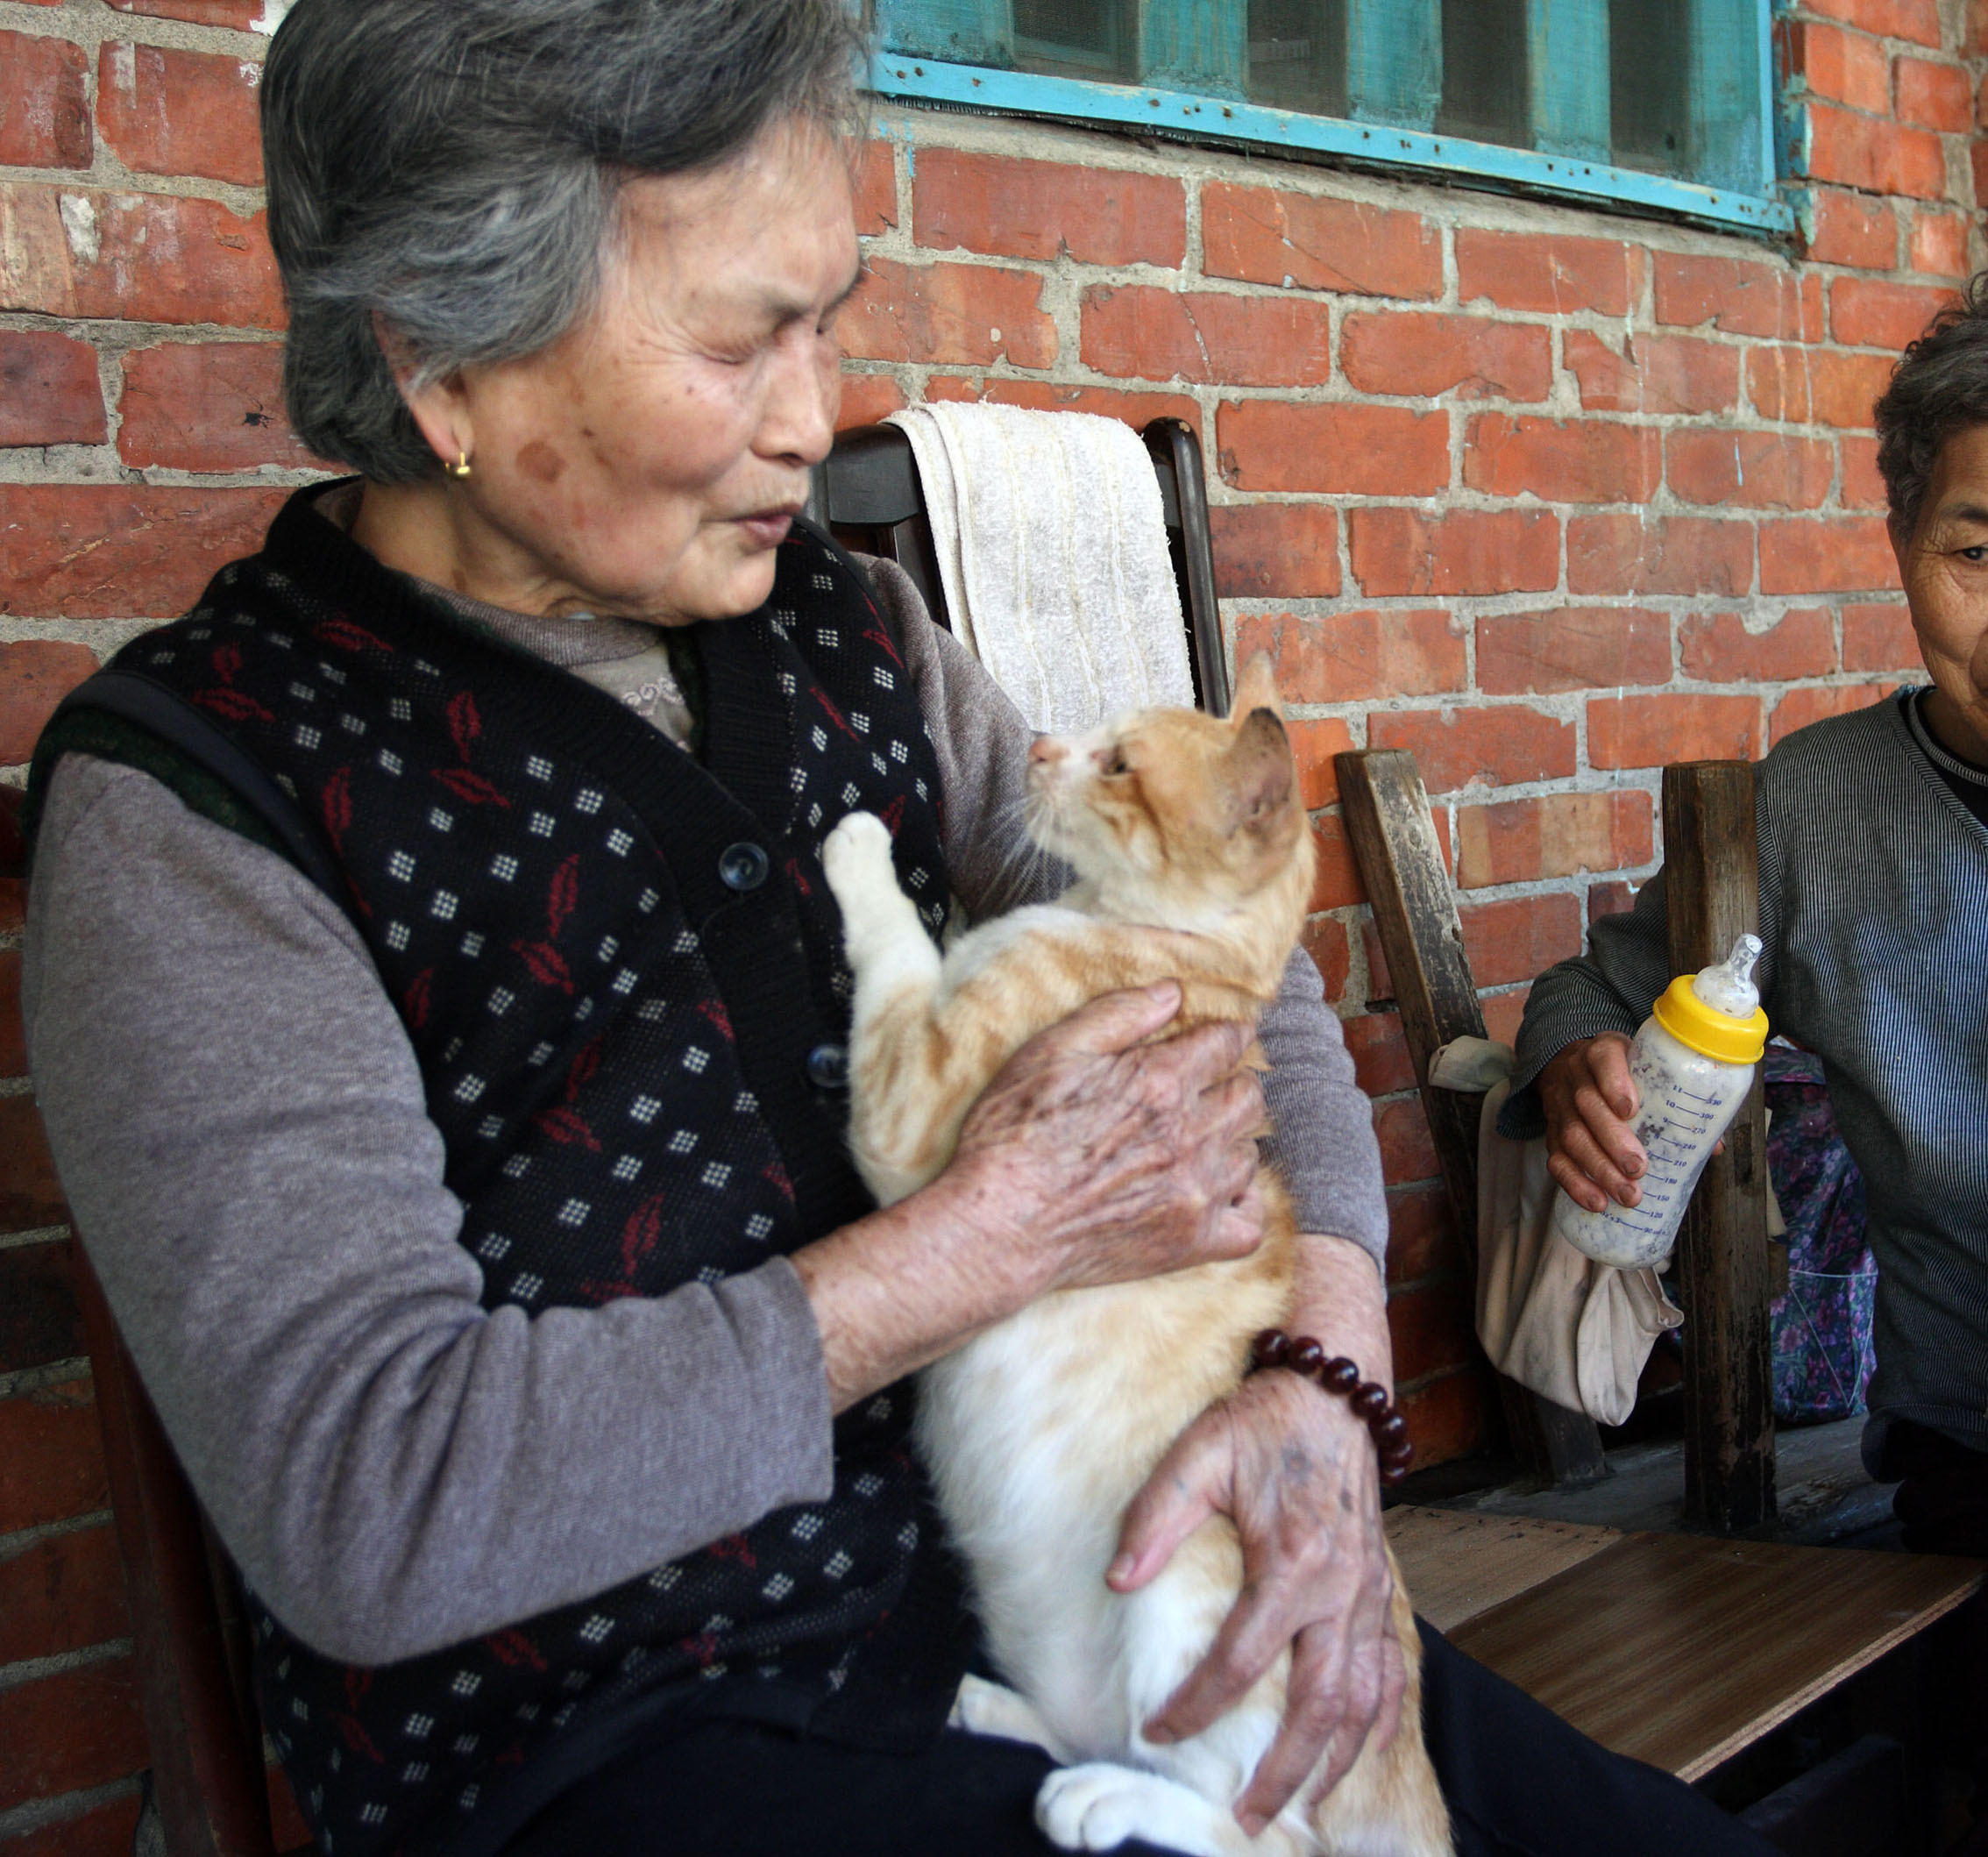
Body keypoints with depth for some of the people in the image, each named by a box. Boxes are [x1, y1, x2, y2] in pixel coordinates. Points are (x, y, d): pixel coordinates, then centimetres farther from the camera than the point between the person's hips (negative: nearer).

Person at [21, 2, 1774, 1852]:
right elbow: (366, 1506, -22)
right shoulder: (191, 799, -13)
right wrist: (993, 1237, -18)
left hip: (1028, 1586, 6)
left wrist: (1326, 1380, -10)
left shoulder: (838, 628, 5)